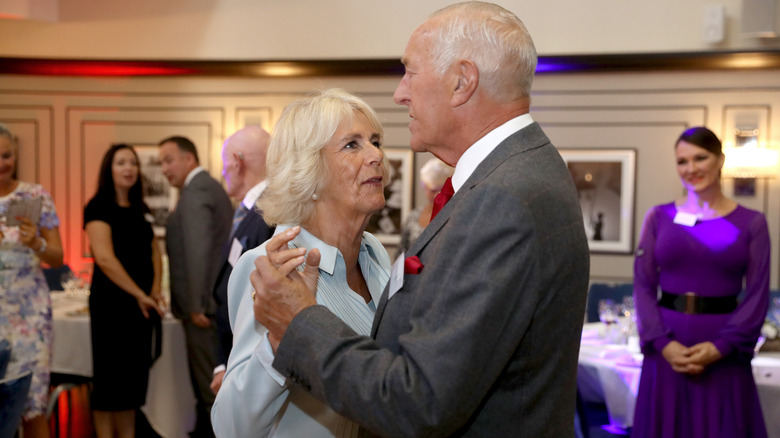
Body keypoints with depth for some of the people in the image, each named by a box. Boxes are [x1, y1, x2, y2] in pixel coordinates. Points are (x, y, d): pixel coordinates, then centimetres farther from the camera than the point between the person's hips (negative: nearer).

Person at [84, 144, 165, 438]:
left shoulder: (141, 210, 14)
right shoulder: (98, 207, -7)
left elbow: (154, 252, 17)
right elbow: (105, 258, -16)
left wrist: (155, 290, 0)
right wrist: (139, 295, -16)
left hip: (140, 302, 7)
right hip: (111, 301, -7)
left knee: (135, 376, 10)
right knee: (109, 377, 0)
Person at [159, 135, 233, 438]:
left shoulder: (195, 191, -13)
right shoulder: (211, 187, 18)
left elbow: (198, 251, -21)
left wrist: (195, 305, -18)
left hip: (205, 305, -10)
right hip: (219, 301, 10)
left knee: (209, 387, -3)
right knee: (212, 382, 15)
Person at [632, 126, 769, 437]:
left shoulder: (751, 223, 2)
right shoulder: (659, 217, 5)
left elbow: (757, 295, -2)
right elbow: (643, 286, 1)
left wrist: (720, 346, -13)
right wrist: (664, 343, -11)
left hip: (724, 352, -1)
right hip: (667, 348, 1)